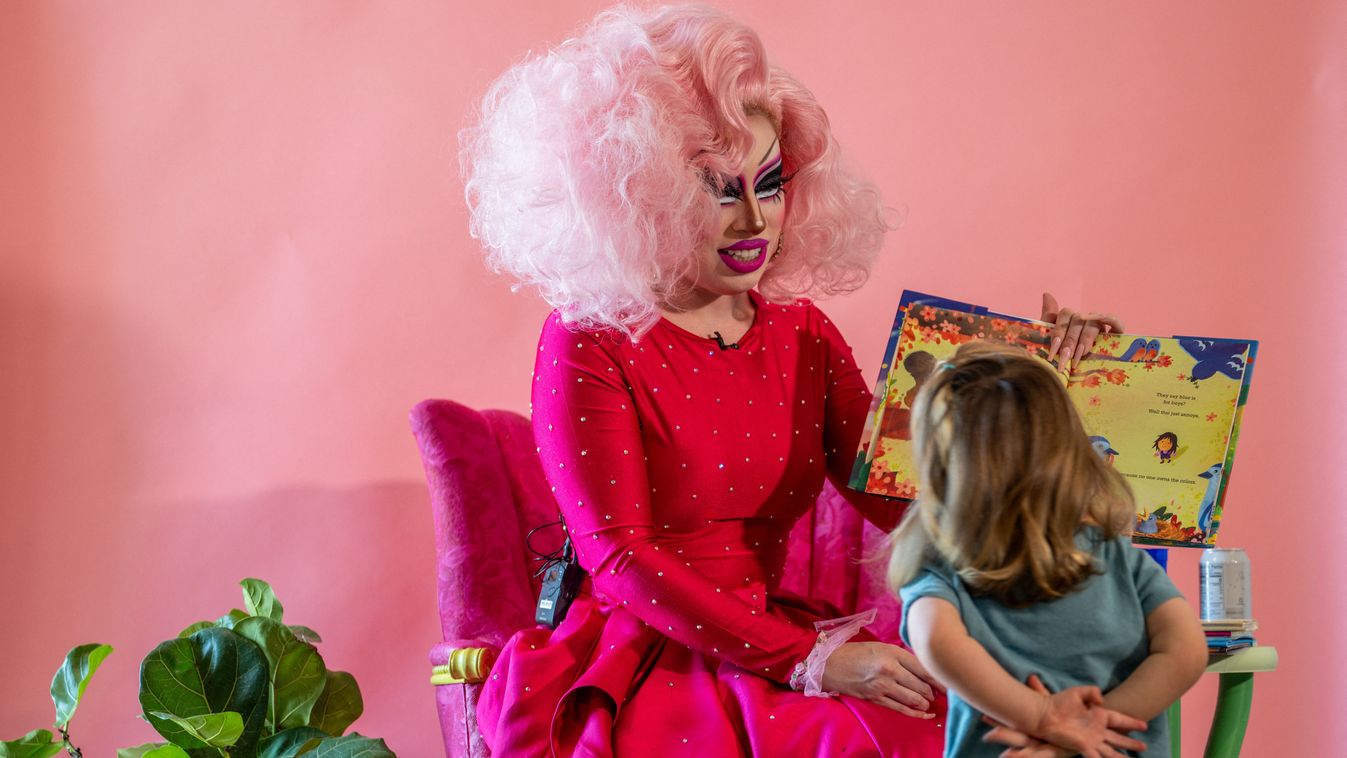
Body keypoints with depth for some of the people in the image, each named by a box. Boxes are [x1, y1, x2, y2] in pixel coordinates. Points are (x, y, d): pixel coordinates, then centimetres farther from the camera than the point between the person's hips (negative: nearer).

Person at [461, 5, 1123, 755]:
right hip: (639, 661, -5)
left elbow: (901, 500, 4)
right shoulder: (590, 344, -7)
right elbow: (619, 555, -13)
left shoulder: (803, 336, 8)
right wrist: (808, 660, -20)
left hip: (776, 637, 5)